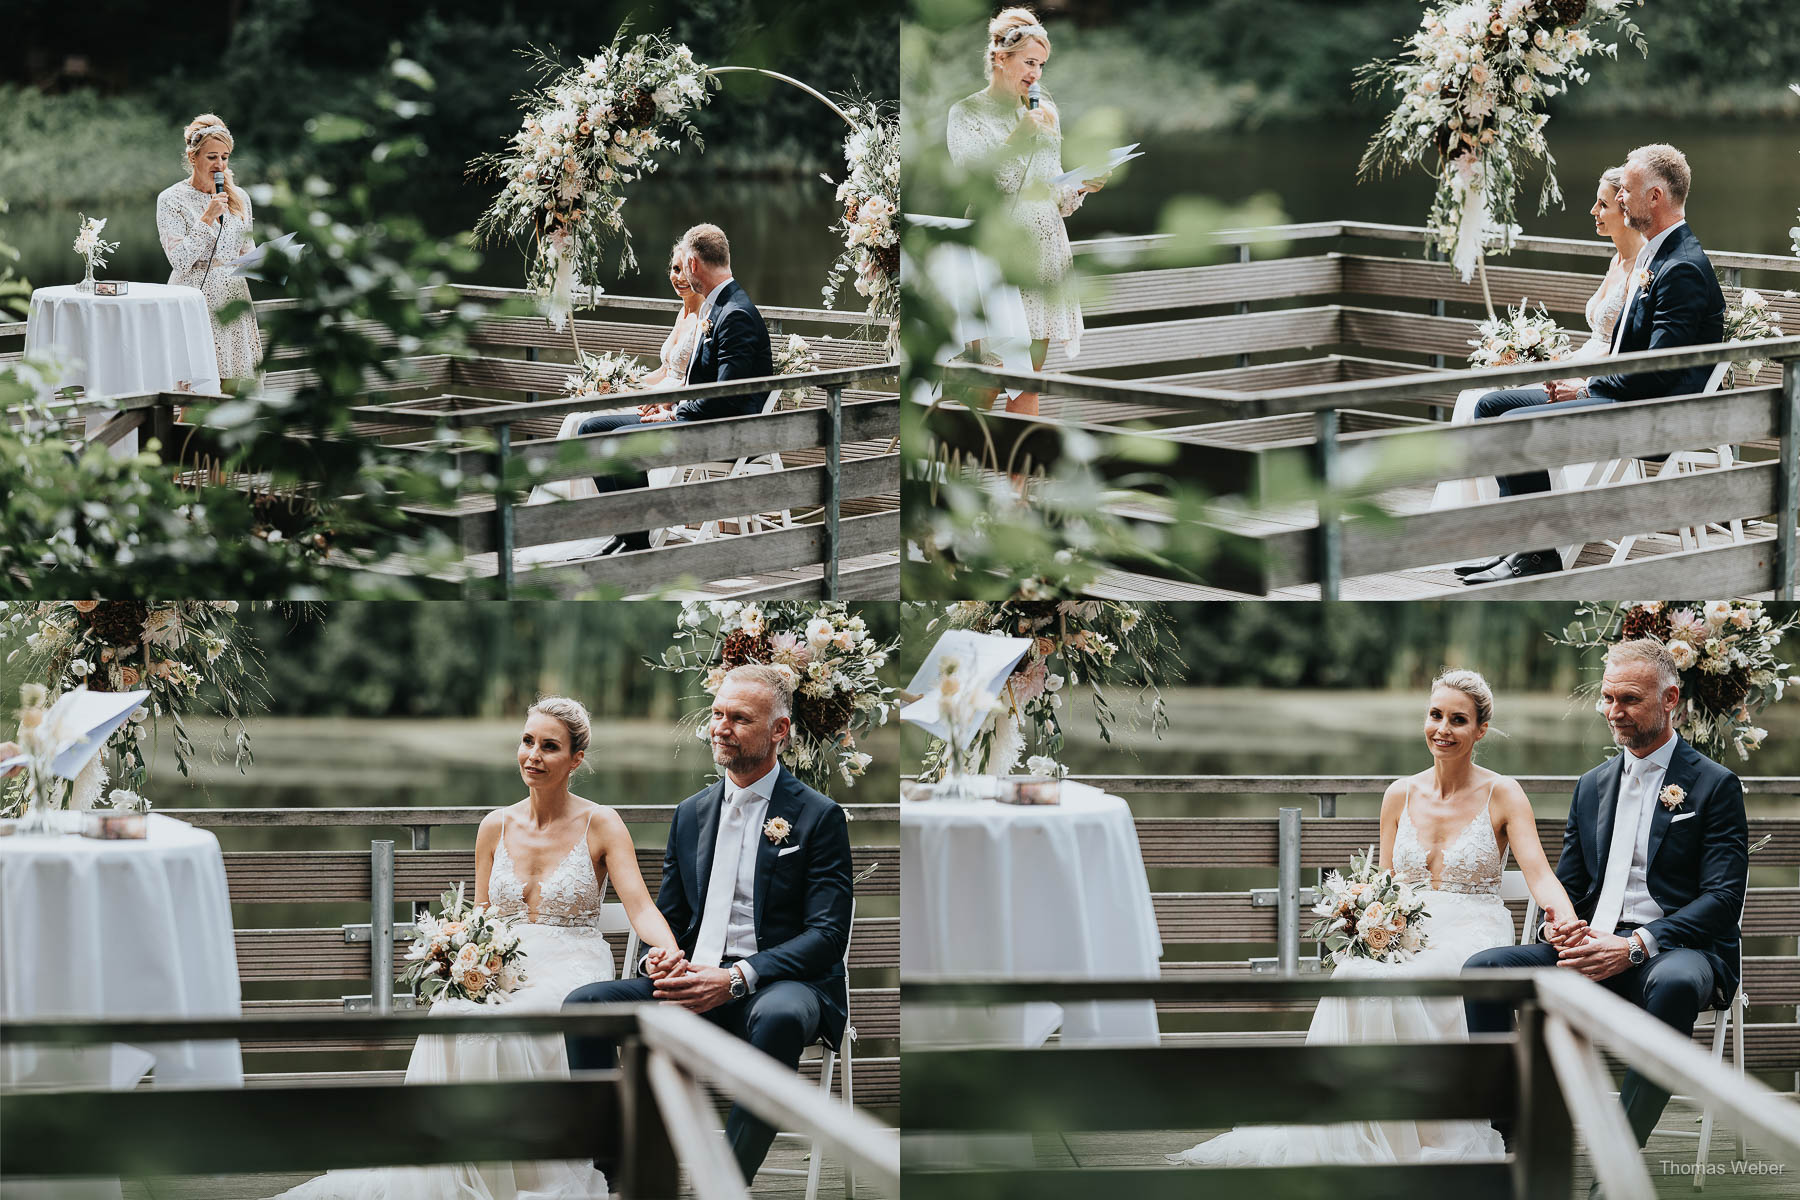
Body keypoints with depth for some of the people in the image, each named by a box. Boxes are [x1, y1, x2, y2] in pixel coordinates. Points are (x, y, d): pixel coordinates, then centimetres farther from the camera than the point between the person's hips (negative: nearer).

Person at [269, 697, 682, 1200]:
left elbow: (640, 906, -12)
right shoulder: (497, 827, 13)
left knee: (499, 1024, -36)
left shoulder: (600, 825, 0)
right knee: (450, 1013, -32)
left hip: (571, 973, -4)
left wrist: (672, 953, -35)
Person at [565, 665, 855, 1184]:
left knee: (779, 1016, -41)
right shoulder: (691, 814, 18)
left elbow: (828, 935, -9)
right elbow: (667, 918, 22)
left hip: (779, 984, -5)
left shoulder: (818, 817, 0)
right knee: (585, 1004, -17)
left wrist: (736, 979, -22)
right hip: (694, 983, 6)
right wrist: (661, 960, -5)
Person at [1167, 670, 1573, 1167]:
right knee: (1353, 974, -32)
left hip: (1475, 935, -4)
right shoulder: (1401, 795, 13)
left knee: (1391, 982, -35)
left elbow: (1540, 875, -13)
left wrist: (1566, 920, -36)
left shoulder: (1502, 795, 0)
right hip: (1408, 936, 4)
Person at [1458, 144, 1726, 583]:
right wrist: (1578, 374, 5)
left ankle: (1539, 555, -12)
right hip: (1623, 394, 11)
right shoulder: (1655, 254, 15)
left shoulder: (1684, 269, -19)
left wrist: (1586, 387, -13)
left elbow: (1658, 371, -23)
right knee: (1491, 406, 7)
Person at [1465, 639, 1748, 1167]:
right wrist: (1560, 926, -4)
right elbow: (1567, 884, 23)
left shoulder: (1714, 785, 2)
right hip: (1591, 946, 6)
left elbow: (1723, 897, -8)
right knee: (1484, 969, -18)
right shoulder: (1593, 786, 20)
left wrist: (1635, 946, -21)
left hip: (1675, 949, -6)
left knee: (1674, 984, -42)